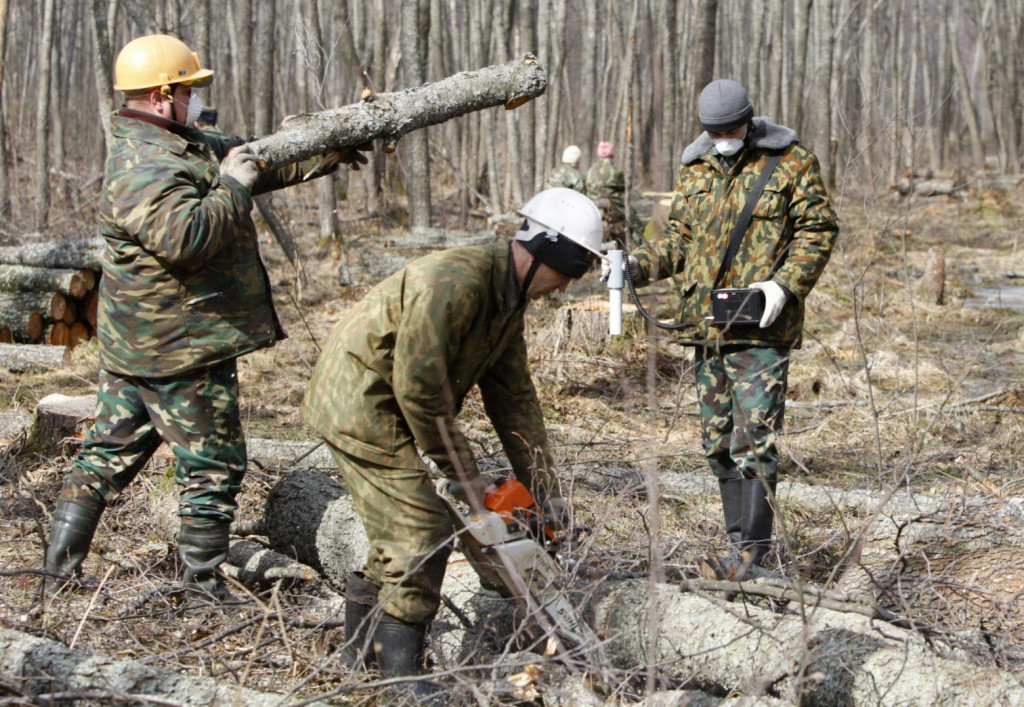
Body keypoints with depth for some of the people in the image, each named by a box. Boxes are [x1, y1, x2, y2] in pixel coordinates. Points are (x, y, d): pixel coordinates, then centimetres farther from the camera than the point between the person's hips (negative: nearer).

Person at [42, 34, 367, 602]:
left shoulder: (185, 148, 11)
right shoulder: (143, 167, -22)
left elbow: (257, 160, 20)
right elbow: (185, 237, -36)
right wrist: (233, 187, -23)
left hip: (133, 343, 10)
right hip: (178, 349, -10)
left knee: (112, 448, 16)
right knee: (214, 465, 1)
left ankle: (61, 562, 22)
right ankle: (203, 585, 9)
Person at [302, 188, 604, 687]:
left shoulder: (508, 299, 6)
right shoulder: (455, 283, -27)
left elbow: (514, 398, 9)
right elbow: (418, 386, -25)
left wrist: (545, 489, 6)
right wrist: (461, 470, -15)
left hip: (385, 405, 10)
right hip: (361, 404, -10)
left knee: (399, 531, 19)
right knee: (423, 533, -11)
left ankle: (362, 648, 32)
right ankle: (401, 673, -5)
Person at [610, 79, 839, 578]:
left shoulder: (791, 163, -2)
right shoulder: (694, 168, 14)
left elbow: (818, 230, -2)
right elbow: (680, 238, 17)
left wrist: (784, 283, -16)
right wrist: (640, 265, -2)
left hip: (761, 326, -6)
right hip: (705, 325, 6)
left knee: (753, 440, -10)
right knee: (718, 441, 10)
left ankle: (751, 551, -6)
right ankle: (740, 539, 20)